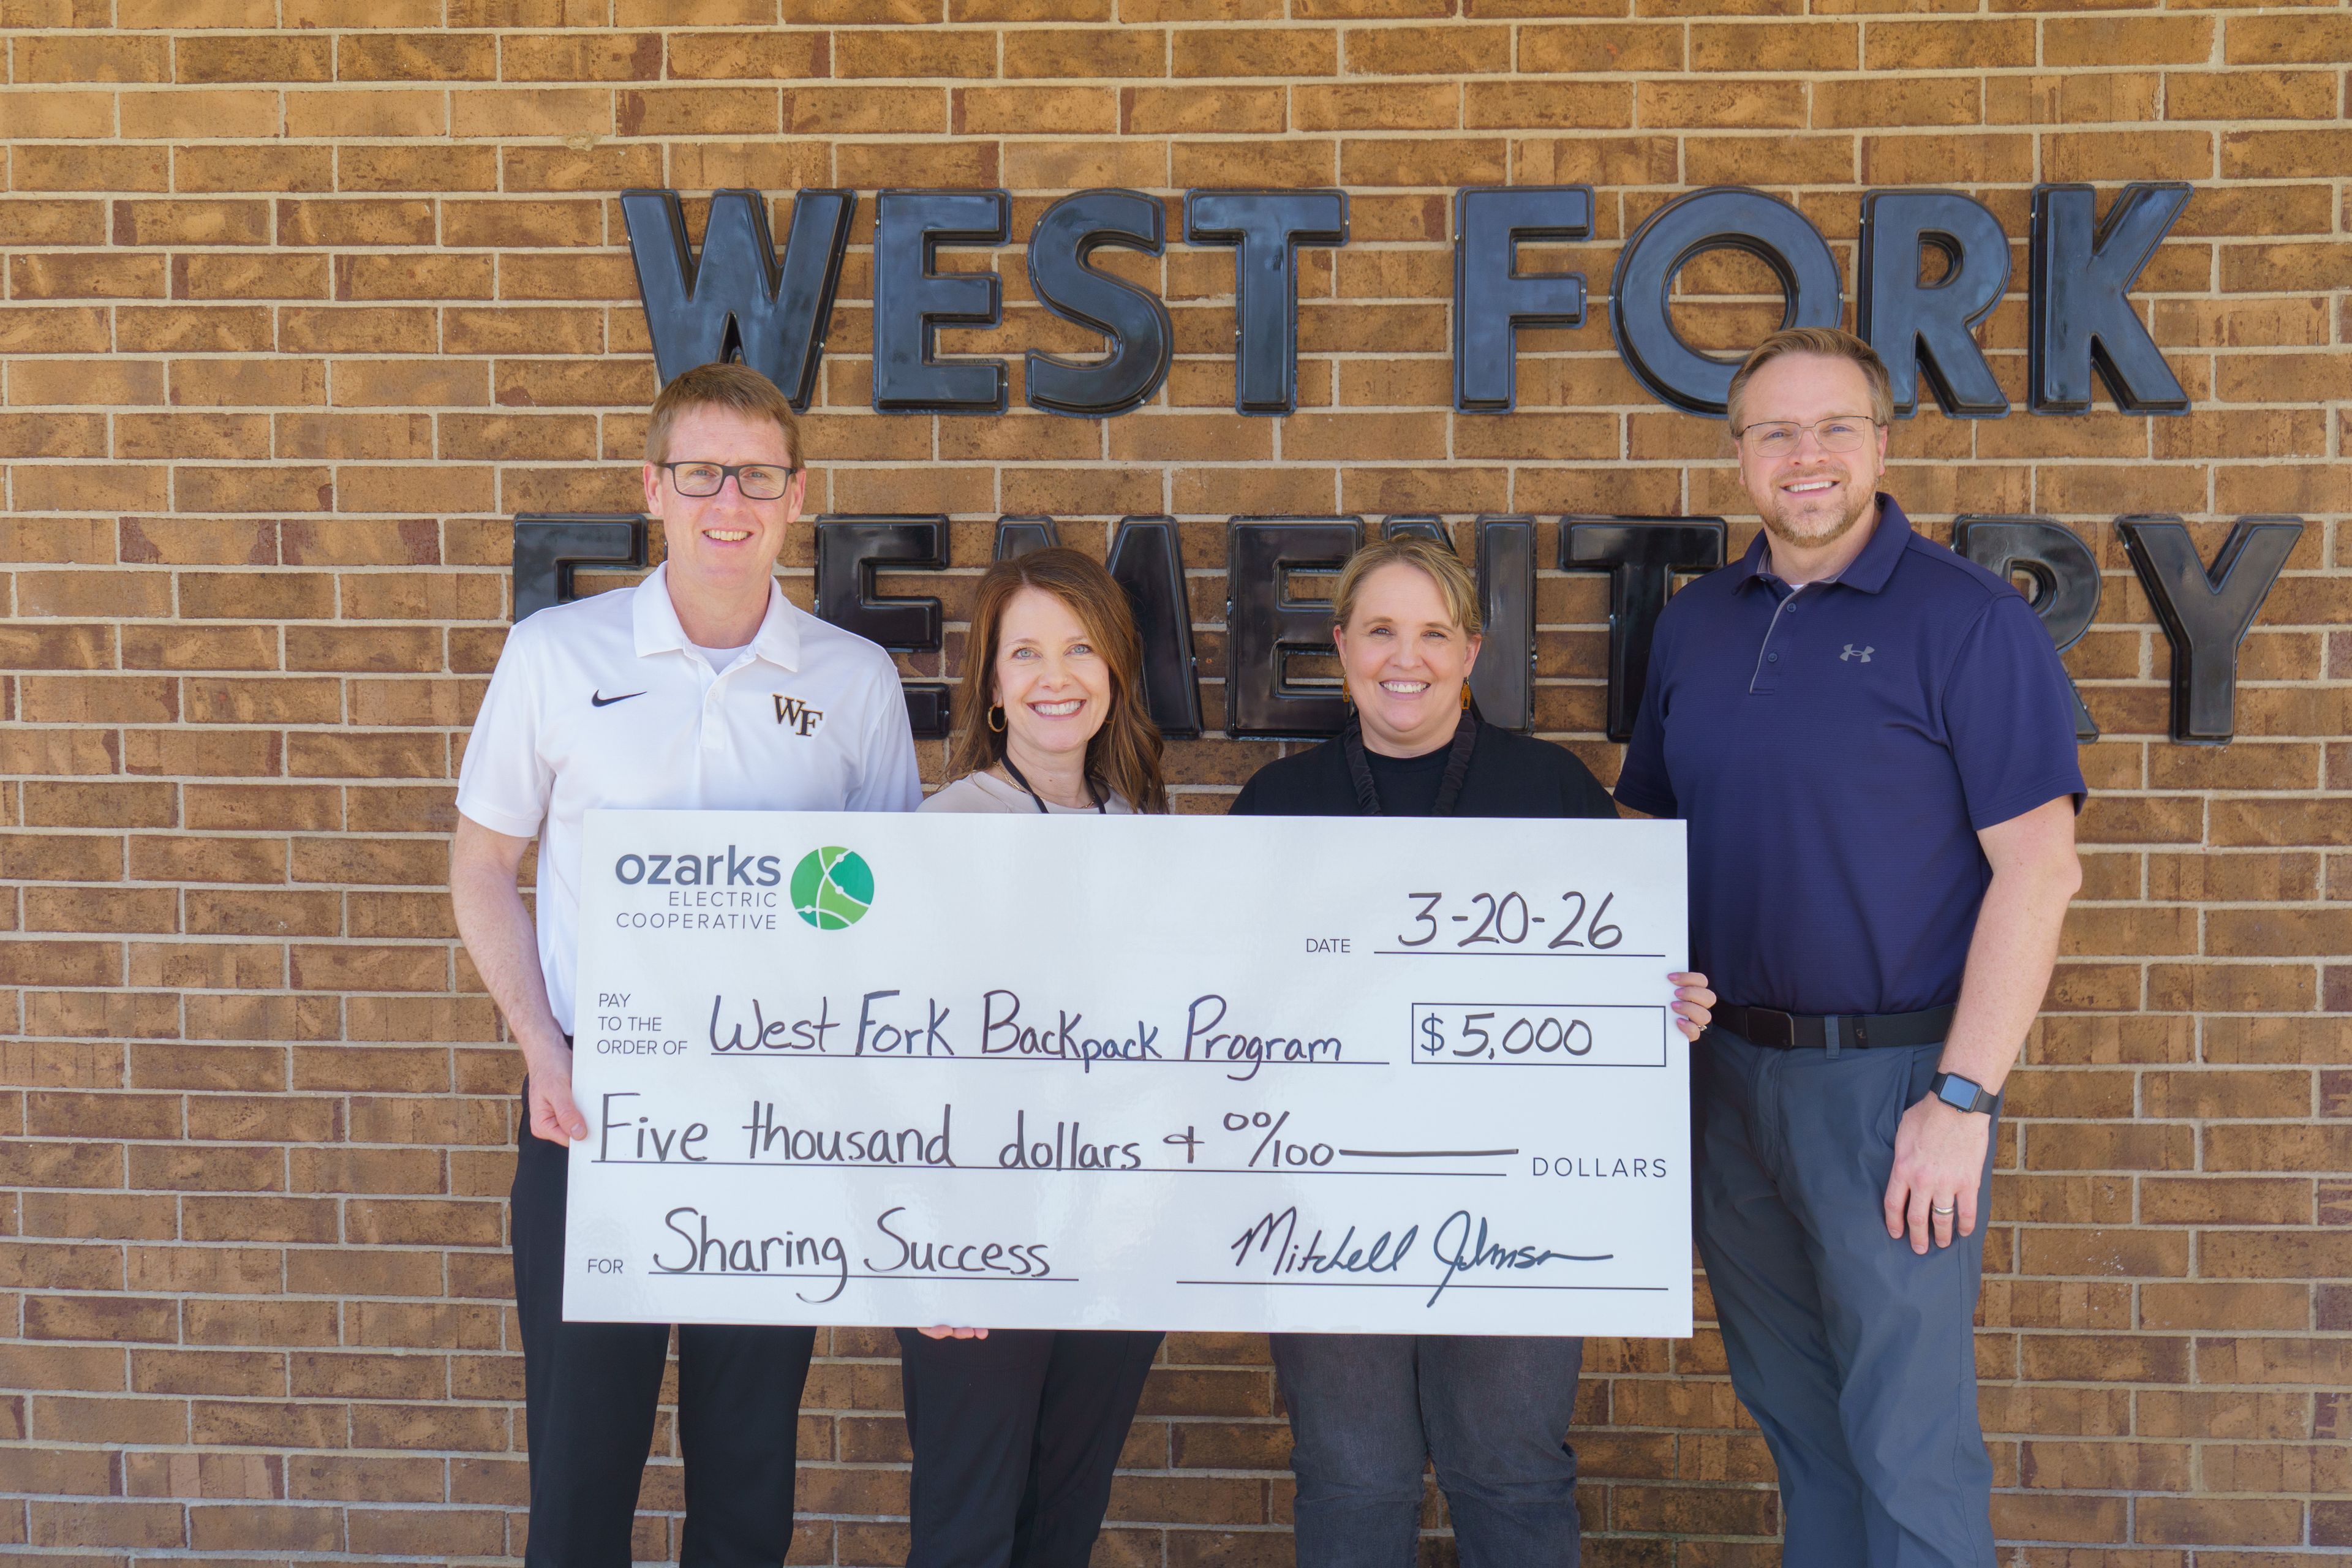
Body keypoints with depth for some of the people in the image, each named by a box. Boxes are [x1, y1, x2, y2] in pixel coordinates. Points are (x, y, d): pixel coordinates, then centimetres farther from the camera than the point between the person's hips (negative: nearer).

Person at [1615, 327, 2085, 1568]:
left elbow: (2038, 870, -12)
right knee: (1788, 1409, 18)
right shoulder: (1695, 624, 9)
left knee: (1908, 1446, 2)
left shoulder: (1968, 619, -9)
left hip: (1890, 1077, -5)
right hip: (1729, 1069, 6)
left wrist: (1962, 1099, -17)